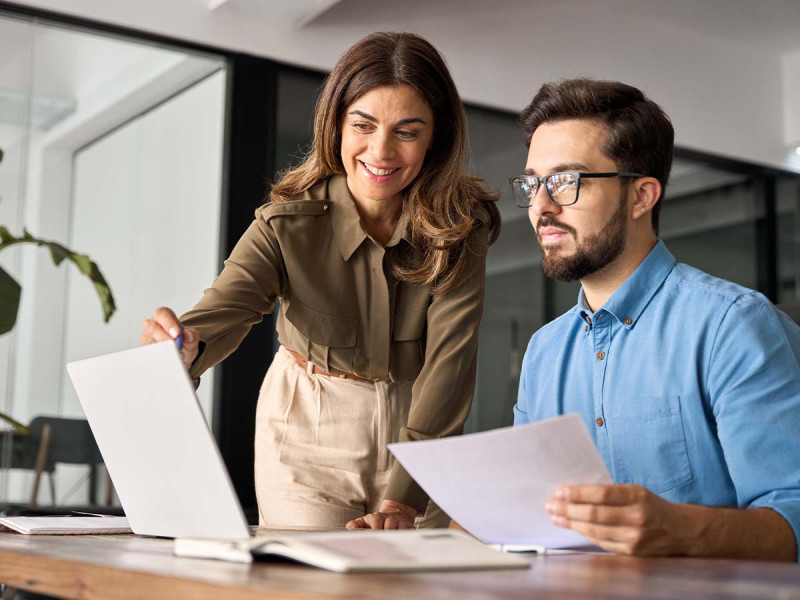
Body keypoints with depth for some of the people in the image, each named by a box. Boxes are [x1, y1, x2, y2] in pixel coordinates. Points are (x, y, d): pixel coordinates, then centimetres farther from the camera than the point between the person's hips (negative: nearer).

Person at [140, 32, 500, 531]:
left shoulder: (461, 229, -16)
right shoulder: (289, 224, -18)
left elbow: (449, 359, -24)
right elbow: (223, 311, -31)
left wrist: (402, 499, -34)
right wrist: (185, 346, -57)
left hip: (420, 427, 1)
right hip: (309, 429, -1)